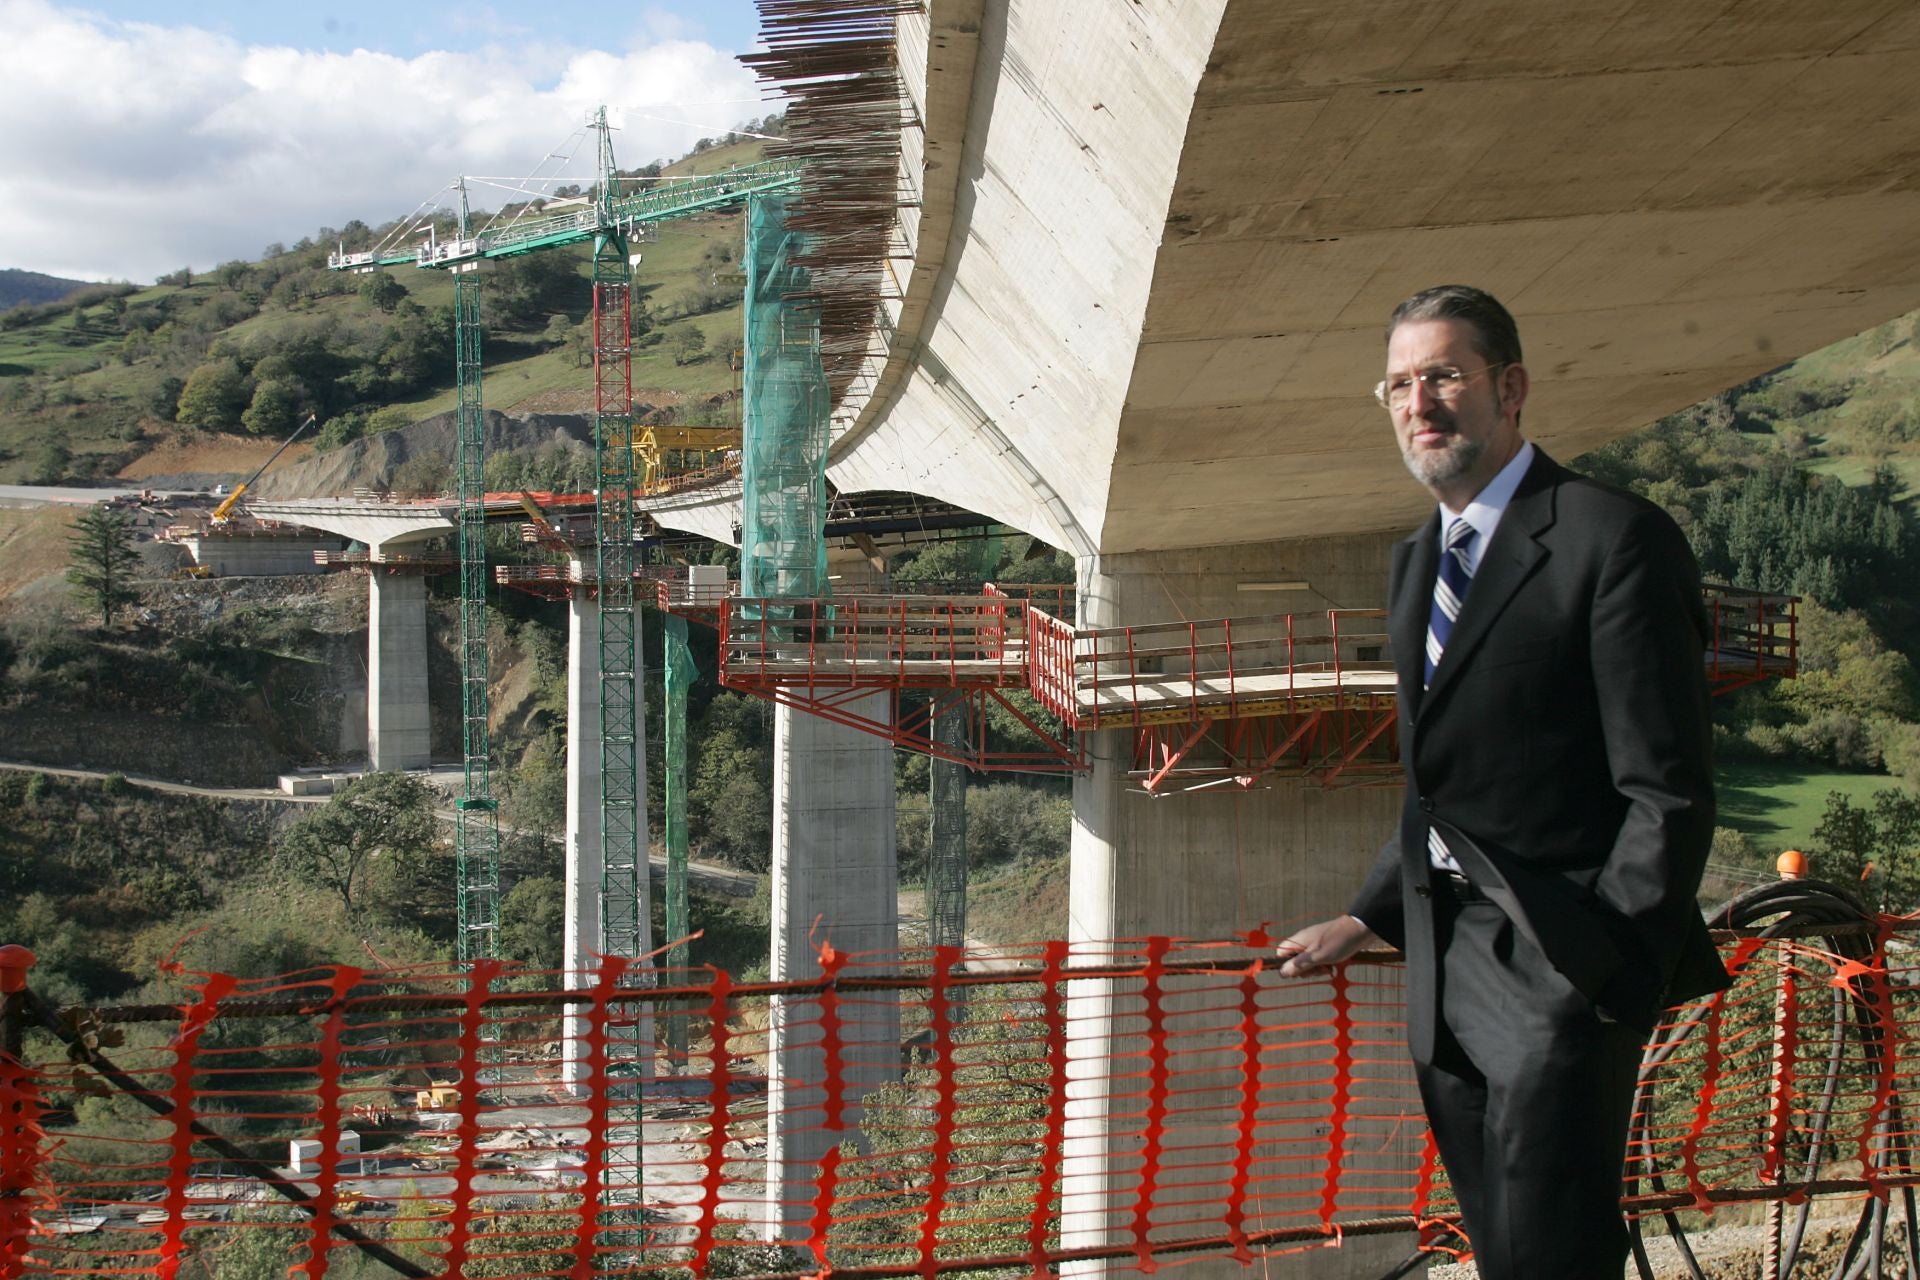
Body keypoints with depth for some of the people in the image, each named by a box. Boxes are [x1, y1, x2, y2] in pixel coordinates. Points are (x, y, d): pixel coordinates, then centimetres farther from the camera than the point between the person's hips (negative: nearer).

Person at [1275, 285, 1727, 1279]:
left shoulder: (1613, 540, -11)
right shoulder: (1416, 562, 16)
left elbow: (1668, 793, -14)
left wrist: (1607, 974, -18)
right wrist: (1366, 920, 14)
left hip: (1557, 969, -8)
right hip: (1443, 972, 8)